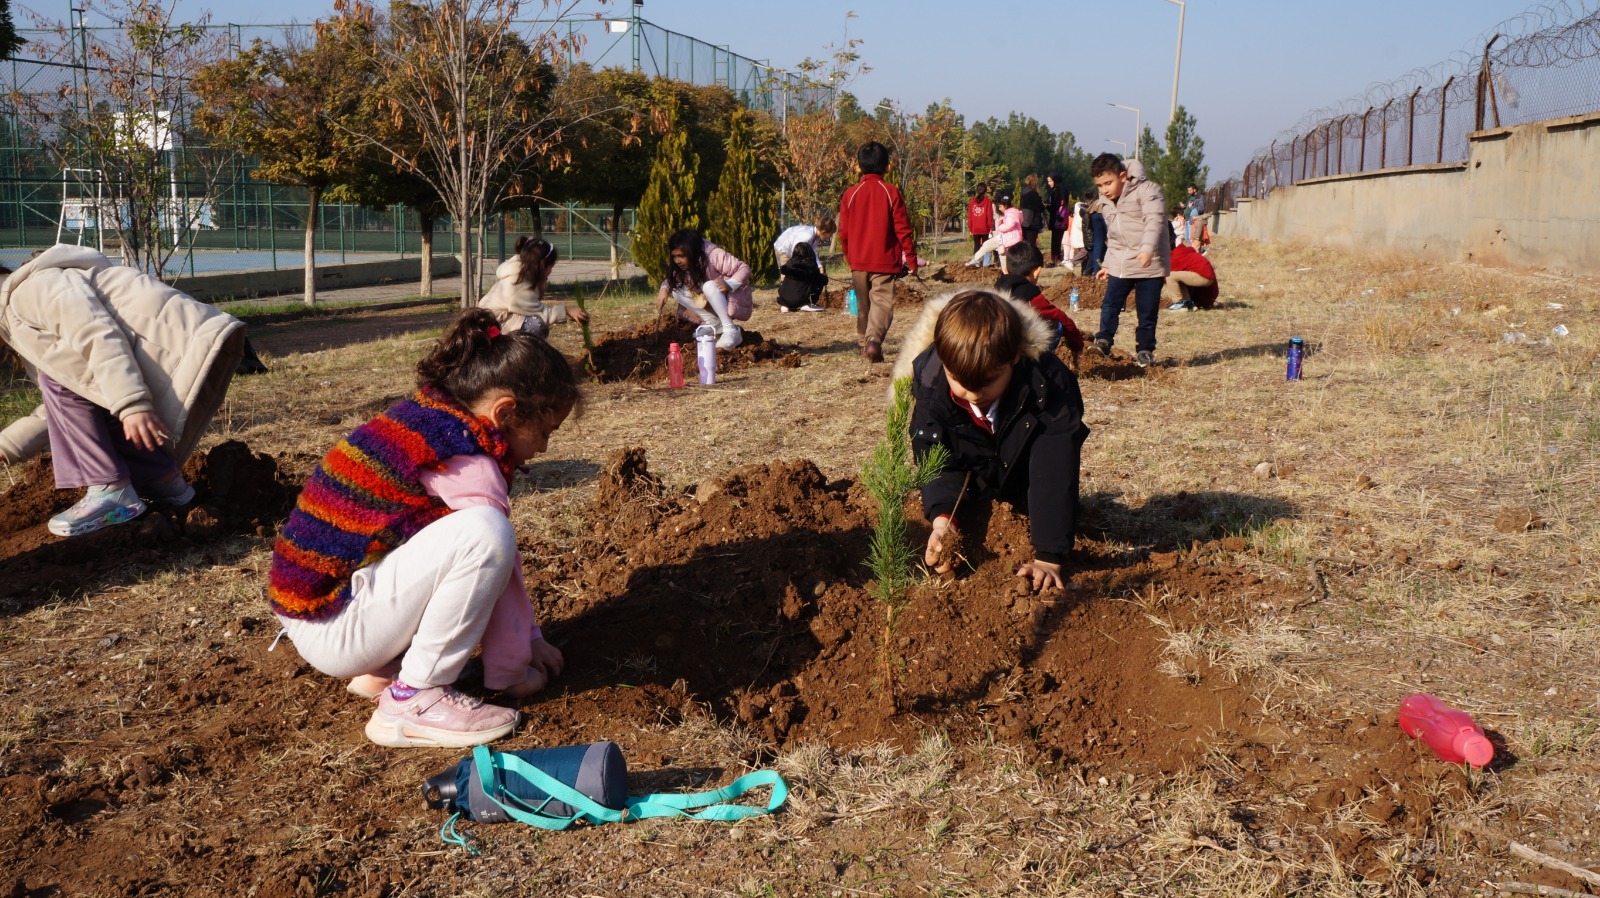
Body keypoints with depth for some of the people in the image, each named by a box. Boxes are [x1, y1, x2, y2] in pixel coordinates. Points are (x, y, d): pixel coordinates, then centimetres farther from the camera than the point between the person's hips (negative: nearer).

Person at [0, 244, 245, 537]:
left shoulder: (30, 292, -3)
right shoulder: (28, 326, 30)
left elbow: (101, 337, -19)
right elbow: (62, 410, 33)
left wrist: (131, 405, -28)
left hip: (190, 345, -11)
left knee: (62, 379, -8)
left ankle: (111, 491, -8)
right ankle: (166, 483, 19)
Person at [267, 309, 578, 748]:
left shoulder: (425, 416, 9)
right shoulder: (465, 462, -19)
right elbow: (498, 564, -12)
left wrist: (530, 641, 22)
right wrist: (512, 669, 2)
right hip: (330, 627, -10)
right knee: (483, 533, -25)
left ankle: (383, 669, 13)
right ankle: (414, 701, -14)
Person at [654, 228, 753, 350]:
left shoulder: (713, 255, -27)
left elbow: (744, 269, -27)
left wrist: (729, 285, -44)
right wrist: (664, 289, -21)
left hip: (734, 300, -7)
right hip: (711, 303, 7)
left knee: (709, 286, -36)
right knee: (677, 290, -13)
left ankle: (731, 331, -30)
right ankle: (716, 325, -11)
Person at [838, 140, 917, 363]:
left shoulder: (850, 194, 1)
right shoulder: (891, 192, -6)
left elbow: (843, 232, 6)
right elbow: (903, 228, -6)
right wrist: (910, 258, 2)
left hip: (858, 261, 3)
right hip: (885, 261, -3)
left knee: (863, 305, 15)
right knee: (882, 302, -7)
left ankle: (865, 344, 22)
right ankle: (874, 339, -29)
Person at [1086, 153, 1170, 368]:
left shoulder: (1146, 190, -10)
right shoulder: (1106, 203, 14)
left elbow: (1154, 221, -25)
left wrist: (1147, 249, -39)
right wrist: (1107, 264, 24)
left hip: (1150, 264, -6)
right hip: (1119, 265, 6)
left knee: (1147, 312, 1)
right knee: (1109, 305, -1)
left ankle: (1145, 351, 13)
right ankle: (1103, 343, 9)